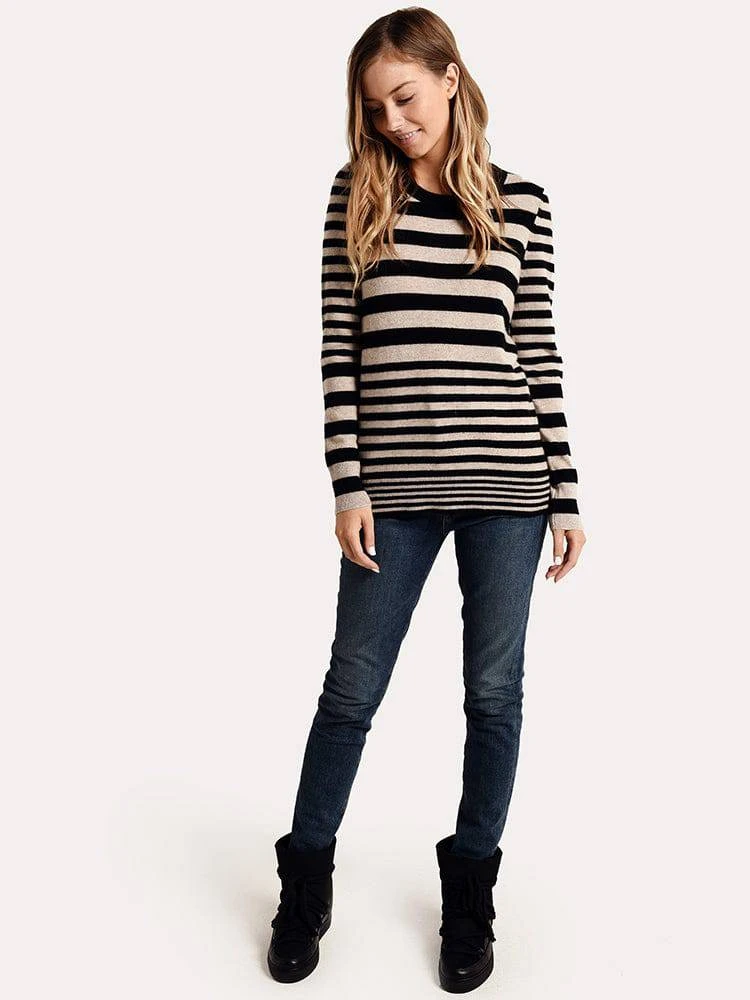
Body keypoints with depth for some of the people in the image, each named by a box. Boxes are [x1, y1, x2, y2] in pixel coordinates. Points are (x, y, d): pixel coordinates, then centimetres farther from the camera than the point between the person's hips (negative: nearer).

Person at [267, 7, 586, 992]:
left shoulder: (522, 201, 5)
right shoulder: (357, 194, 5)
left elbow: (540, 352, 5)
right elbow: (338, 347, 2)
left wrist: (566, 493, 3)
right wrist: (349, 483, -4)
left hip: (507, 483, 1)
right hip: (395, 483, 0)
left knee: (494, 689, 10)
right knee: (353, 687, 9)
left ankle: (470, 889, 30)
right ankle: (305, 883, 29)